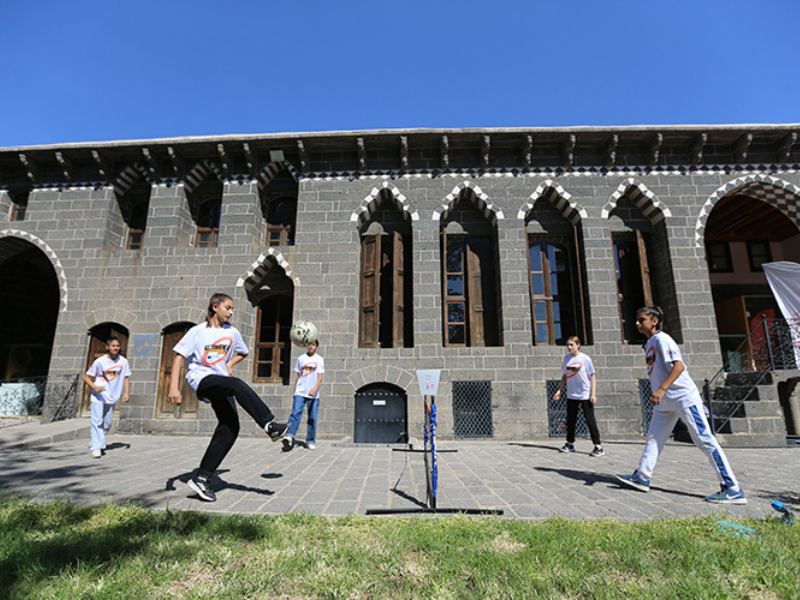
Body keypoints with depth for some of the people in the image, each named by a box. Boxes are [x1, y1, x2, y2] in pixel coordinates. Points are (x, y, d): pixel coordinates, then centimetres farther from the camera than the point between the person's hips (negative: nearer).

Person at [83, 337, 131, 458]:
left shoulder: (123, 361, -2)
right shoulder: (100, 361, -9)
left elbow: (126, 377, 5)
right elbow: (86, 377, -5)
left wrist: (126, 392, -5)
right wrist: (95, 387, -22)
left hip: (112, 397, 3)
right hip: (98, 395, -3)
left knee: (107, 423, 9)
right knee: (97, 420, -12)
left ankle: (96, 443, 30)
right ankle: (97, 447, -7)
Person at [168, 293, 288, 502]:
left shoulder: (232, 332, 13)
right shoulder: (198, 331, 1)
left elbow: (242, 353, 28)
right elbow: (179, 356, -3)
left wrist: (229, 363, 7)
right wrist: (174, 387, -14)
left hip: (221, 386, 5)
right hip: (201, 380, -5)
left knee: (230, 427, -11)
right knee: (237, 385, -34)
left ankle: (201, 478, 0)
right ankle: (270, 425, -36)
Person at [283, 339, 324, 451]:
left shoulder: (319, 359, 5)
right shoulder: (300, 358, 12)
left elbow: (320, 377, -3)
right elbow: (298, 376, 17)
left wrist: (315, 388, -20)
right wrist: (295, 391, 14)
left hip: (313, 394, -1)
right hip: (300, 392, 1)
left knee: (312, 418, 1)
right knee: (295, 413, -16)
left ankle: (310, 441, 11)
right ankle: (290, 437, -25)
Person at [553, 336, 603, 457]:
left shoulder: (585, 358, -8)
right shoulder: (566, 358, 6)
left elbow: (592, 377, -5)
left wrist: (593, 394, -11)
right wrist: (559, 390, 9)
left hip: (585, 395, -5)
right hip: (571, 395, 5)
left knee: (590, 420, -3)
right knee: (570, 420, 11)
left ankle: (598, 447, 7)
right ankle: (570, 444, 25)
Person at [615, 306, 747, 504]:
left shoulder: (661, 338, -12)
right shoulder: (649, 344, 15)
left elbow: (679, 365, -22)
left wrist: (662, 389, -31)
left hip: (683, 397, -9)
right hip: (664, 402, 9)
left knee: (704, 440, -5)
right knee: (653, 438, 9)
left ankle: (732, 489, 2)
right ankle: (642, 477, 15)